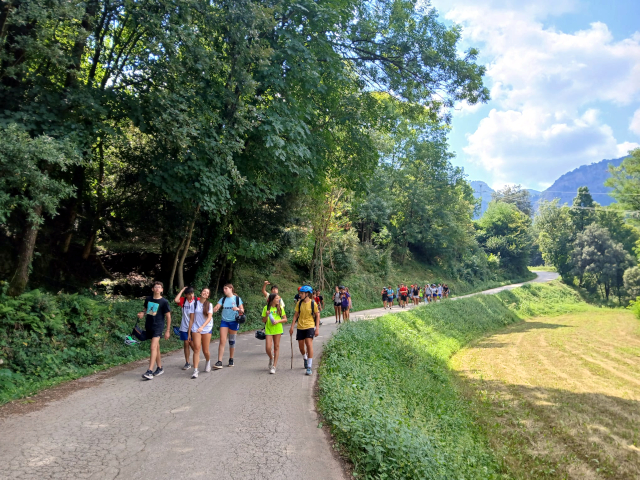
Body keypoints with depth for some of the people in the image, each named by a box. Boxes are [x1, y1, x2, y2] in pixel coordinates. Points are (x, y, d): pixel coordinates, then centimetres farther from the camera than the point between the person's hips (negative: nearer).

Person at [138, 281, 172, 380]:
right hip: (148, 326, 5)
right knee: (157, 347, 14)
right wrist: (142, 313, -2)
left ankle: (150, 371, -20)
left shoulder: (164, 302, -6)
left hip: (158, 326, -5)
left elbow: (168, 316, -3)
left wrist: (168, 330, -5)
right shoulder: (148, 299, 7)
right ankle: (159, 368, 25)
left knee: (153, 347, -15)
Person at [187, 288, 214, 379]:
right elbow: (192, 319, 7)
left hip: (206, 329, 0)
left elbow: (209, 317, -11)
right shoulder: (195, 303, 4)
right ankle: (195, 371, -11)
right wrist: (189, 333, 5)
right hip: (196, 329, 0)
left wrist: (202, 327, -28)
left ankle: (208, 362, 37)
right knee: (196, 349, -12)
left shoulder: (209, 305, 2)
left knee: (205, 351, 5)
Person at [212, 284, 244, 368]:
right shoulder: (223, 299, 5)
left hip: (233, 322, -1)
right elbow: (215, 308, -5)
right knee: (222, 341, -7)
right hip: (224, 321, 2)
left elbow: (242, 311, -1)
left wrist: (238, 309, -22)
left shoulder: (237, 299, -2)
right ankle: (219, 362, -9)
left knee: (232, 341, 8)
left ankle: (231, 359, 24)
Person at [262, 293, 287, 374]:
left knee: (276, 347, 2)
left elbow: (285, 319, 4)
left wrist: (278, 321, -13)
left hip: (277, 329, 1)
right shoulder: (266, 308, 0)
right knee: (268, 347, -9)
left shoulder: (280, 308, 3)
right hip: (268, 330, -1)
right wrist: (267, 315, -16)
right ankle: (271, 358, 24)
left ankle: (274, 366, 9)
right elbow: (263, 321, 3)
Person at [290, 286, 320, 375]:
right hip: (300, 327, 4)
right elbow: (296, 315, 8)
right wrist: (292, 327, 4)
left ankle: (309, 367, -9)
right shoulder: (299, 303, 2)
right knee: (301, 346, 9)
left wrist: (317, 328, -6)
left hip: (309, 327, -4)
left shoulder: (313, 303, -7)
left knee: (309, 344, -16)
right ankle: (305, 359, 41)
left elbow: (317, 316, -1)